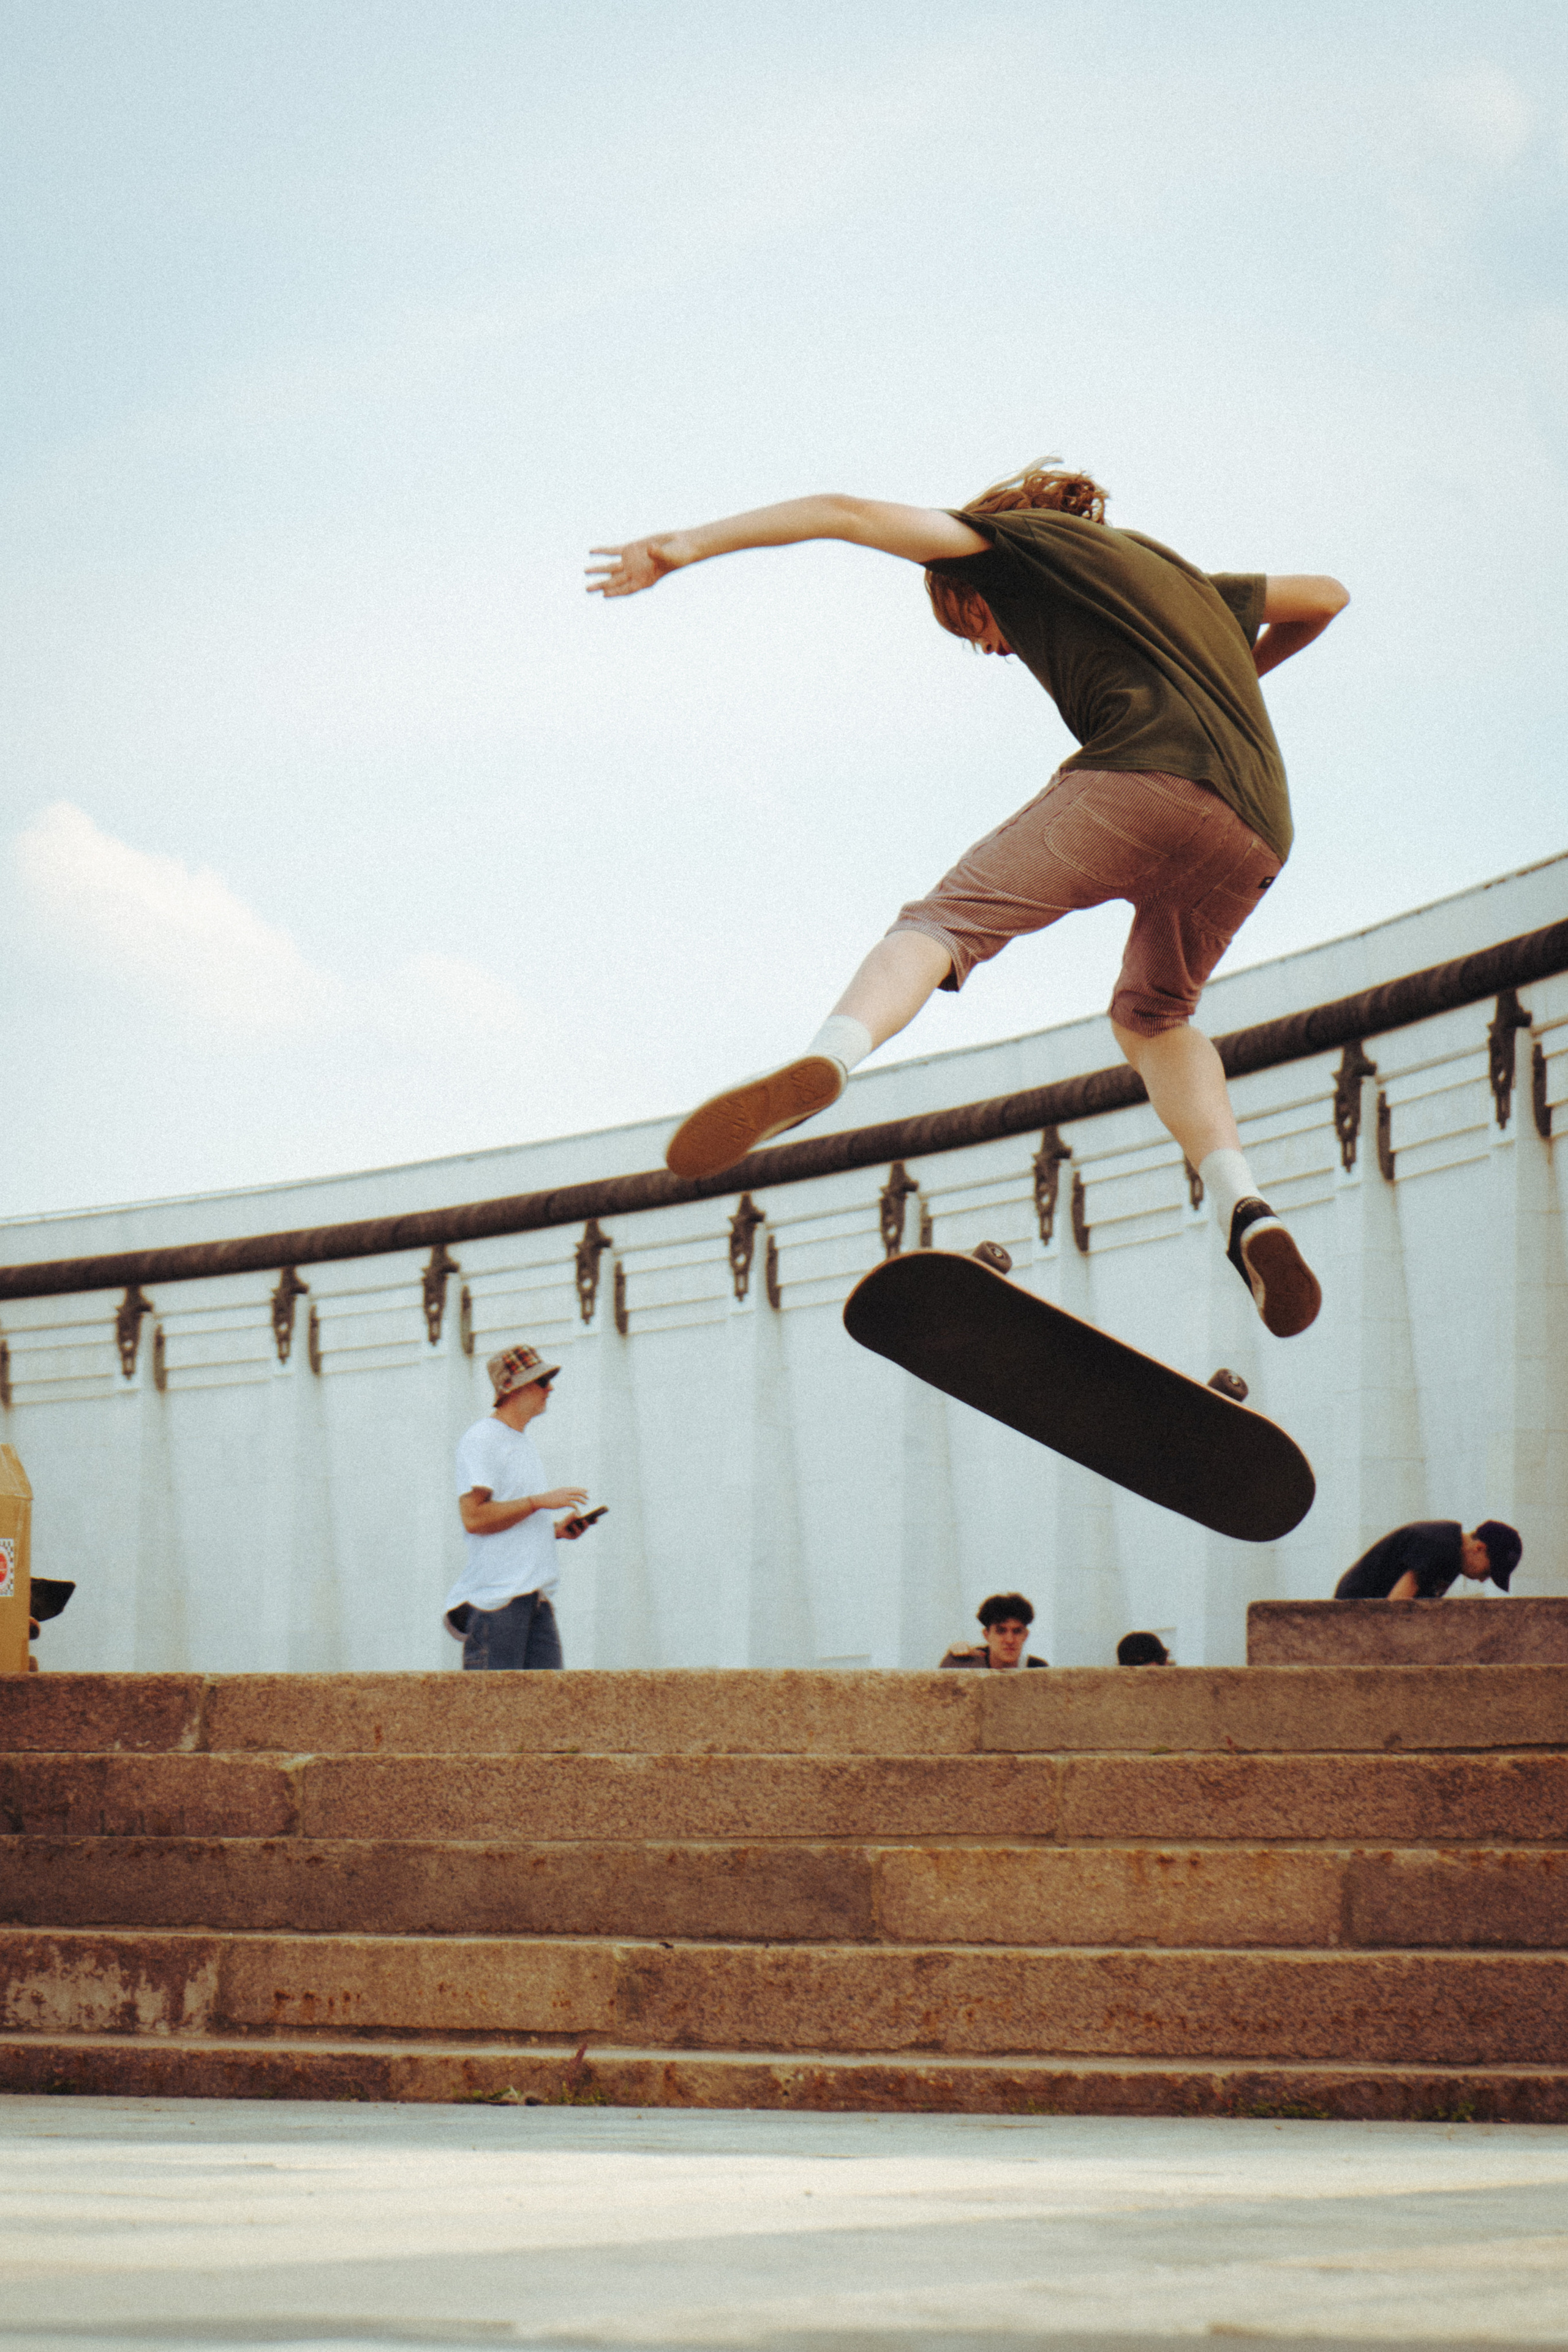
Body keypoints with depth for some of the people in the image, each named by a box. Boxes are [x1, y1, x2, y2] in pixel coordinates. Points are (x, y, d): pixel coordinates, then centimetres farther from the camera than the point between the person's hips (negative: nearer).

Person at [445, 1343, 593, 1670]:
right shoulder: (480, 1440, -6)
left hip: (536, 1597, 9)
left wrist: (556, 1530, 11)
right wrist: (539, 1501, -16)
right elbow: (474, 1517, -18)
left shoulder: (526, 1445, 23)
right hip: (496, 1597, -9)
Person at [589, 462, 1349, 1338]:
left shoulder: (1019, 541, 22)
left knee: (945, 922, -11)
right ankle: (1246, 1212, 2)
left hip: (1145, 775, -6)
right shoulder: (1172, 570, 39)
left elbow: (850, 515, 13)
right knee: (1153, 1018, 27)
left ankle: (827, 1061, -44)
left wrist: (690, 545, 13)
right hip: (1254, 835, 6)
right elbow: (1326, 597, 48)